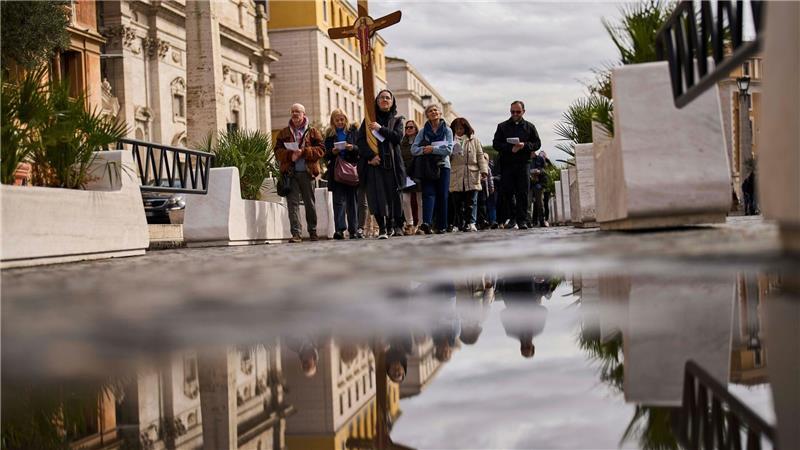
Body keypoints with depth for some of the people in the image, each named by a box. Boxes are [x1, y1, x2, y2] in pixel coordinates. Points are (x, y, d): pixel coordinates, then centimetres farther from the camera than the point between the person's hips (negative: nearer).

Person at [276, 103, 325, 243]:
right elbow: (278, 151, 6)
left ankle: (313, 232, 20)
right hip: (290, 172, 1)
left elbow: (320, 150, -1)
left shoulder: (313, 132, 10)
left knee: (309, 203, 6)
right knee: (293, 202, -9)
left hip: (307, 172, 0)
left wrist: (303, 152, -13)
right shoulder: (284, 133, 15)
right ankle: (296, 234, -12)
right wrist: (290, 155, -13)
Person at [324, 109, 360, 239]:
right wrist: (332, 152, -12)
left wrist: (353, 148, -16)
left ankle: (353, 230, 5)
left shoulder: (353, 131, 9)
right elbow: (326, 155, 9)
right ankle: (340, 229, -16)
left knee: (352, 200, 2)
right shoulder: (330, 134, 12)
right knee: (338, 199, -9)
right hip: (336, 171, 0)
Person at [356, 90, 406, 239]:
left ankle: (397, 225, 9)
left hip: (392, 162, 1)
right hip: (374, 162, 0)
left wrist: (380, 129, -13)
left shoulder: (397, 119, 14)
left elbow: (398, 137, -5)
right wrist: (370, 156, -11)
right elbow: (361, 140, 3)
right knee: (377, 195, -10)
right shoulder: (369, 119, 13)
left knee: (394, 194, -1)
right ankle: (382, 228, -11)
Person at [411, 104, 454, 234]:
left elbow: (449, 149, -7)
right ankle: (426, 222, -29)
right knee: (428, 193, -14)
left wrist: (432, 149, -14)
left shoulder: (447, 130, 7)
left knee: (442, 196, -1)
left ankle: (442, 226, 3)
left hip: (442, 166, 0)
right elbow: (414, 149, -2)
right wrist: (426, 149, -18)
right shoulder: (423, 131, 9)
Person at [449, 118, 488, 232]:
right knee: (458, 202, 2)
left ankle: (471, 223, -4)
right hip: (456, 177, 1)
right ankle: (461, 224, 8)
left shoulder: (474, 140, 11)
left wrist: (484, 170, -1)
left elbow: (480, 156, 9)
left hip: (472, 176, 0)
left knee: (471, 201, -4)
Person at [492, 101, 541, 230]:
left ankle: (522, 220, -4)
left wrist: (524, 145, -12)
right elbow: (496, 144, 3)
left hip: (523, 164, -1)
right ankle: (512, 217, 14)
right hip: (507, 164, 1)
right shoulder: (502, 126, 11)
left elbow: (537, 143, 8)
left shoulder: (529, 127, 12)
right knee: (508, 192, 0)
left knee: (522, 193, -6)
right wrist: (510, 148, -12)